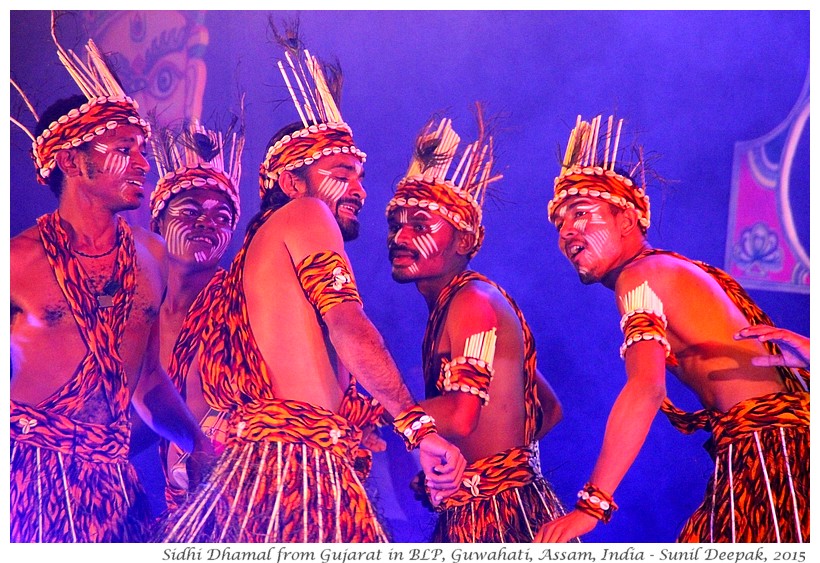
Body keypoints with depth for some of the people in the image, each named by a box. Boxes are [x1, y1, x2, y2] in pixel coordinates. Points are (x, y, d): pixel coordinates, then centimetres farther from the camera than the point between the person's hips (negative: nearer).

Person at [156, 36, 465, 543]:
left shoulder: (259, 245, 25)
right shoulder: (306, 214, 1)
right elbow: (347, 325, -15)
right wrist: (421, 427, -18)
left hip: (257, 459, 9)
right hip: (303, 463, -9)